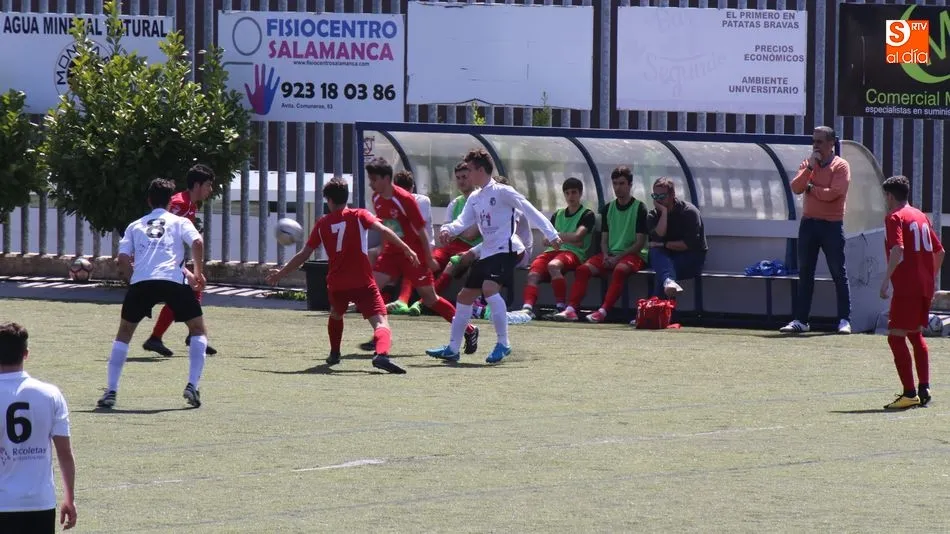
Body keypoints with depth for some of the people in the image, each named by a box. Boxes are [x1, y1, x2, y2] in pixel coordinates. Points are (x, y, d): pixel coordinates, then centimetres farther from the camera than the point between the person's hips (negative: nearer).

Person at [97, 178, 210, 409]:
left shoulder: (135, 226, 26)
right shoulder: (180, 223, 20)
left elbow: (122, 260, 13)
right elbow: (197, 242, -1)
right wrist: (198, 273, 8)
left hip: (140, 281, 2)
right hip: (174, 280, -2)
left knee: (124, 333, 20)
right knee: (198, 330, 16)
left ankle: (111, 392, 10)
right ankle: (192, 386, 1)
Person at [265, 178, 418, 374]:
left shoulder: (322, 224, 11)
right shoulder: (359, 216, 5)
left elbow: (304, 254, 14)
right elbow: (383, 230, -13)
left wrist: (281, 272, 25)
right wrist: (406, 249, -12)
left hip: (336, 284, 3)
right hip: (363, 282, -3)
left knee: (336, 315, 36)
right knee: (381, 322, -15)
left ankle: (334, 354, 41)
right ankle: (381, 354, -42)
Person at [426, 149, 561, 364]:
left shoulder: (502, 192, -8)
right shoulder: (475, 198, 15)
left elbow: (529, 210, -11)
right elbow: (463, 222, 6)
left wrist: (551, 234, -17)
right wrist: (447, 229, -16)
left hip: (504, 250, -9)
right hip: (486, 253, 9)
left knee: (489, 288, -29)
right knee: (465, 296, 11)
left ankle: (503, 343, -23)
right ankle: (452, 348, 19)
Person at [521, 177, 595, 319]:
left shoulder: (587, 215, 8)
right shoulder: (557, 215, 25)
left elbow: (577, 236, -8)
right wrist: (568, 239, 1)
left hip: (574, 254, -5)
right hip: (553, 251, 5)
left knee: (553, 265, -40)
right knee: (533, 274, -27)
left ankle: (561, 307, -38)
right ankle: (528, 308, -43)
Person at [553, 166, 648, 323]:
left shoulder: (639, 208, -3)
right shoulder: (608, 208, 15)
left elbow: (640, 242, -8)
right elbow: (604, 238, 16)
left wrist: (618, 257, -15)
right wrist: (606, 256, -6)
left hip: (632, 254, -5)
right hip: (610, 254, 5)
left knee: (620, 269, -38)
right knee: (583, 269, -19)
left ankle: (603, 312, -46)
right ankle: (571, 309, -29)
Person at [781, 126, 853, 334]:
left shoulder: (841, 166, -5)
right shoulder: (808, 164, 12)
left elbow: (832, 193, -18)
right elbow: (796, 188, -2)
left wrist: (810, 188, -5)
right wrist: (810, 167, -11)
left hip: (832, 225, -5)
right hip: (808, 223, 5)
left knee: (839, 274, -2)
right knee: (805, 274, 5)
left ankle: (844, 320, 0)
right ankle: (800, 320, 8)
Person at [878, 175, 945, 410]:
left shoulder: (894, 217, -7)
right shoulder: (921, 216, 17)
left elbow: (898, 249, -23)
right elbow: (939, 251, 20)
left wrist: (886, 280, -22)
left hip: (906, 287, -8)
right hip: (925, 287, 8)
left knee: (896, 337, -6)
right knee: (915, 335, 20)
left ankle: (909, 393, -13)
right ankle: (924, 389, 17)